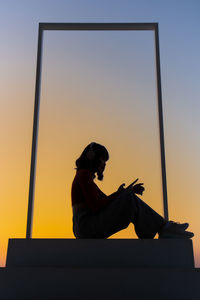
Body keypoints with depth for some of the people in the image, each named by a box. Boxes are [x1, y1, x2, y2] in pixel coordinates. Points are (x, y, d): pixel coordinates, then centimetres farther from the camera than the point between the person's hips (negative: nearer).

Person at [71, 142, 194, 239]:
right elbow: (96, 206, -18)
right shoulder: (84, 174, -8)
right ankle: (164, 227, -5)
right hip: (87, 226, -10)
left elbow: (107, 201, 19)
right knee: (129, 198, -15)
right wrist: (119, 194, -8)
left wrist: (130, 191, 9)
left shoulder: (83, 175, 22)